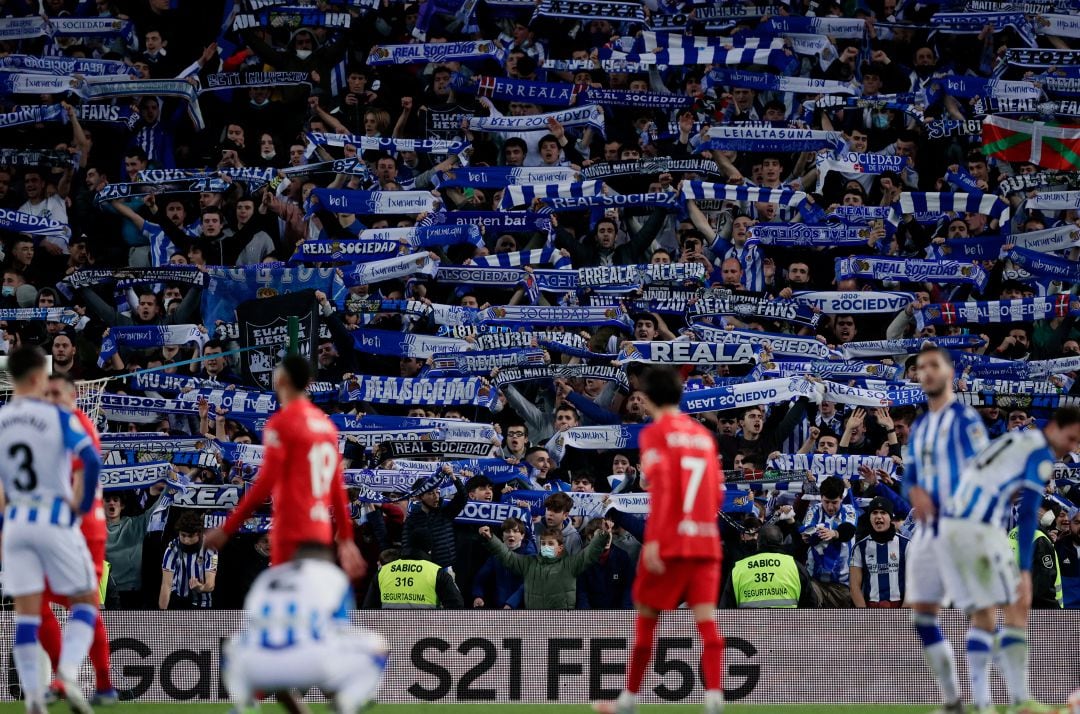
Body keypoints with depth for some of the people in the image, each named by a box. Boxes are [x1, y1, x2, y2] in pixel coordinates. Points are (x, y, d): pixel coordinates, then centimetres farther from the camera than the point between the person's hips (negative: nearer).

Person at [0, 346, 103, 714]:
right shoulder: (59, 417, -9)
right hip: (56, 519, -3)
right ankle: (69, 673, -11)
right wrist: (83, 504, -6)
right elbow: (92, 461, -20)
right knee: (85, 600, 9)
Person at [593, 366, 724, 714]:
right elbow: (717, 492, 16)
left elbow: (661, 485, -15)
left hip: (669, 541, -4)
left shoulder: (655, 434, -2)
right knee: (706, 619, -4)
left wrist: (653, 539, -19)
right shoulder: (703, 434, 15)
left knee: (646, 617, 10)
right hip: (706, 542, 4)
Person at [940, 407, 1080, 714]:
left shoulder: (1015, 441, 24)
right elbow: (1028, 514, -10)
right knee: (1017, 609, -3)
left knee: (983, 616, 12)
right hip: (979, 528, -9)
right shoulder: (1041, 453, -3)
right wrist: (1025, 570, -12)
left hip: (950, 522, 9)